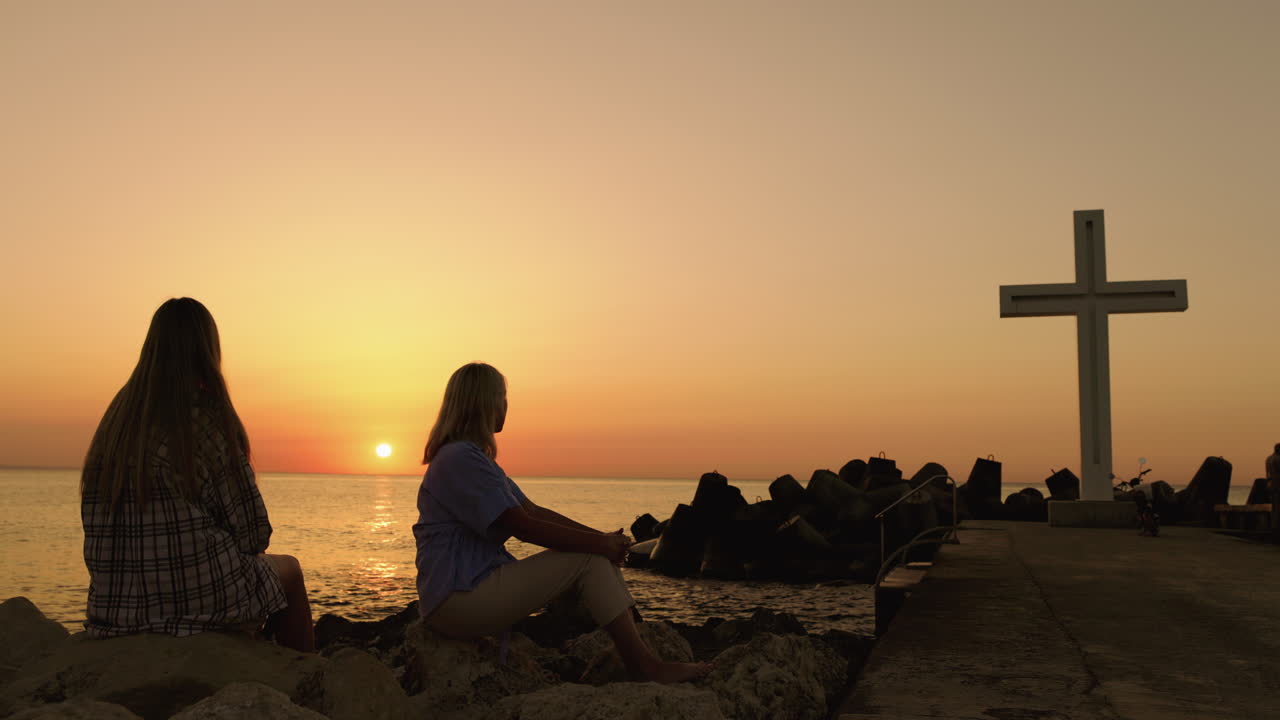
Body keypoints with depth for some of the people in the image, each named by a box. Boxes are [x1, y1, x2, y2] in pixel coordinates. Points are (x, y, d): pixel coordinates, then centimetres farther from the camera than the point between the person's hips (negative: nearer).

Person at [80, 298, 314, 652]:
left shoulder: (119, 414, 4)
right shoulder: (207, 416, -14)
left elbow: (98, 524, 11)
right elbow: (252, 531, -10)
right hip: (199, 598, -6)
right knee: (288, 570, 22)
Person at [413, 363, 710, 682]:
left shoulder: (474, 457, 20)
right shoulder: (459, 459, -15)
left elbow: (534, 511, 13)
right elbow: (524, 527, -19)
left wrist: (602, 536, 2)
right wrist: (599, 542, -13)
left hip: (479, 586, 10)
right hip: (457, 600, -10)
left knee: (600, 556, 1)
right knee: (589, 560, -16)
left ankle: (640, 650, -4)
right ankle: (646, 666, -12)